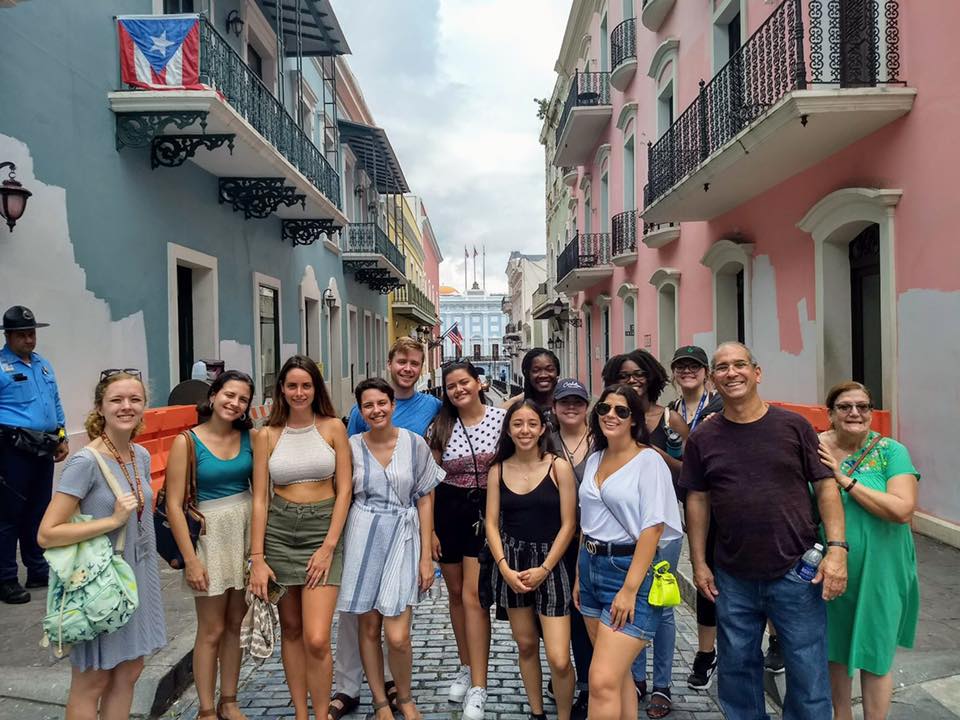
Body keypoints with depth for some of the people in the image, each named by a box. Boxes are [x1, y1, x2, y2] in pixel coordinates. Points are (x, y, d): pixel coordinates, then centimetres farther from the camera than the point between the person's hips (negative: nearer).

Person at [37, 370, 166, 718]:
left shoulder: (142, 456, 1)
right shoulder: (85, 462, -20)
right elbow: (46, 535, -22)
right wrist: (112, 520, -25)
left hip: (139, 578, 6)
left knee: (129, 672, 16)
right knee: (91, 682, 11)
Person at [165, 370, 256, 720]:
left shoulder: (251, 437, 1)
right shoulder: (187, 442, -8)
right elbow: (174, 504, -9)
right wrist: (190, 559, -12)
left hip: (247, 532, 4)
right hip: (210, 534, -3)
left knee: (236, 624, 14)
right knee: (212, 630, 5)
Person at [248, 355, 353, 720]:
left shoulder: (333, 427, 0)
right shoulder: (267, 435, 3)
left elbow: (344, 490, -2)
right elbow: (260, 498, 2)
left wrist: (329, 546, -9)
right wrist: (257, 558, -2)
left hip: (323, 529, -2)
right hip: (278, 530, 2)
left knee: (317, 639, -10)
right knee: (291, 629, 12)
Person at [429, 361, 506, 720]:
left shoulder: (501, 417, -4)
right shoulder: (440, 427, 0)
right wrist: (429, 529, 1)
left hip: (486, 510, -3)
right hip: (448, 510, 3)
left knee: (473, 595, -8)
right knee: (456, 593, 13)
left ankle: (478, 687, -2)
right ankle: (466, 667, 31)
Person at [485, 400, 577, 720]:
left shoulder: (559, 467, -6)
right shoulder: (497, 470, 2)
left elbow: (568, 524, -6)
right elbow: (492, 524, 2)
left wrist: (544, 569, -11)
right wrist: (505, 568, -10)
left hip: (549, 564, -3)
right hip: (510, 564, 3)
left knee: (559, 660, -7)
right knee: (526, 645, 14)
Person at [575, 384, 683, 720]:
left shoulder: (648, 460, -10)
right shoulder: (594, 460, 11)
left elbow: (653, 528, -15)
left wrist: (630, 589, -19)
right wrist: (579, 575, 14)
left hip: (631, 570, -7)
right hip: (592, 567, 7)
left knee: (602, 681, -12)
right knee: (618, 673, 15)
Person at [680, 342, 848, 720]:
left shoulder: (793, 426, -3)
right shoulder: (703, 438, 1)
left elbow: (825, 486, -1)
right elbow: (697, 501, 6)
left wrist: (837, 547, -9)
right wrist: (699, 563, 5)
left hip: (796, 572, -1)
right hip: (733, 579, 2)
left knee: (808, 672, 9)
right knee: (737, 668, 15)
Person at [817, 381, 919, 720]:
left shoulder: (891, 451, -9)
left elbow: (902, 509, -22)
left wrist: (845, 479, -23)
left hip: (878, 572, -3)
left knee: (874, 654, 12)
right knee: (834, 648, 19)